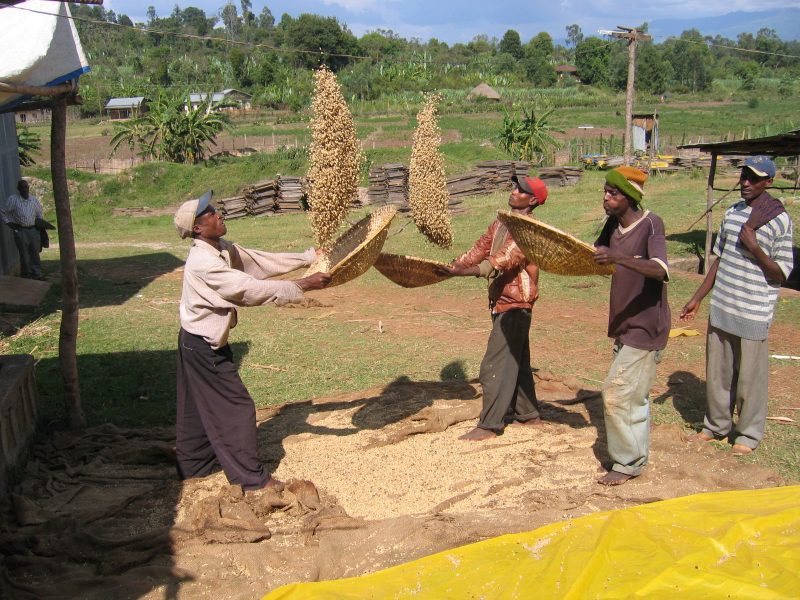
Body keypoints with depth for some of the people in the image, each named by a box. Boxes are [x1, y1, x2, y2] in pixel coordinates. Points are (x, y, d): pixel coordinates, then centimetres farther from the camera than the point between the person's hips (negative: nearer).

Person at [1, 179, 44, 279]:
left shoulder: (34, 200, 3)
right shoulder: (12, 199, -8)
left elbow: (39, 215, 17)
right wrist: (8, 223, -4)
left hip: (33, 230, 3)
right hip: (20, 231, -3)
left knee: (35, 253, 7)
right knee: (24, 254, 2)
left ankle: (37, 273, 15)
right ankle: (26, 274, 14)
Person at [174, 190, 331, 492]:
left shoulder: (225, 250, 3)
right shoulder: (204, 263, -27)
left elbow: (264, 261, 3)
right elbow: (251, 289, -30)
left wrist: (310, 257, 0)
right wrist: (302, 285, -30)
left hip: (200, 342, 10)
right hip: (204, 345, -10)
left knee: (199, 409, 20)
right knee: (236, 407, -2)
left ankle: (191, 467, 35)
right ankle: (252, 478, 7)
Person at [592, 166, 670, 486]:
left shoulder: (650, 224, -19)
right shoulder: (614, 224, 4)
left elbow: (661, 270, -35)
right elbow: (594, 257, 20)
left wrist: (619, 258, -49)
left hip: (645, 327, -8)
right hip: (625, 326, 9)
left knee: (616, 394, -6)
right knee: (633, 396, 17)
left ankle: (626, 463, 10)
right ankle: (636, 457, 31)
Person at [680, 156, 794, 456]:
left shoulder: (780, 220, -10)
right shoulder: (731, 213, 9)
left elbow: (781, 275, -9)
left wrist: (755, 248, -21)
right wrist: (697, 299, 17)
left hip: (754, 314, -6)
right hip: (721, 308, 6)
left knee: (749, 376, 5)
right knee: (717, 372, 15)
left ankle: (749, 434, 22)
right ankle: (717, 424, 32)